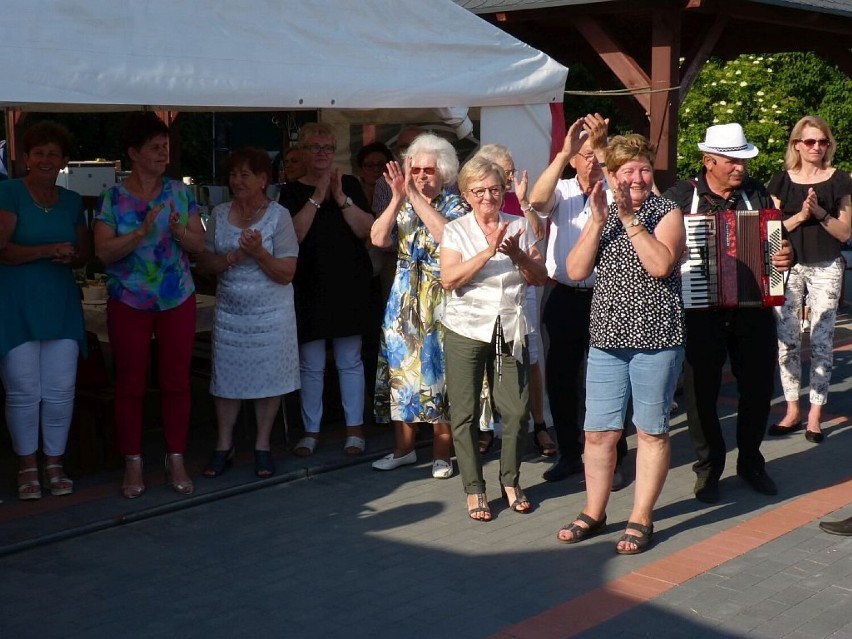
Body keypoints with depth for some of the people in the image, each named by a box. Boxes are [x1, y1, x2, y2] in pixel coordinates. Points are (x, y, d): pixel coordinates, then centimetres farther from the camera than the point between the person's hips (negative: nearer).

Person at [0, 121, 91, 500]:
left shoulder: (72, 201, 12)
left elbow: (84, 254, 16)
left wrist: (70, 257, -7)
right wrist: (48, 249, -24)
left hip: (61, 305, 4)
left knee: (61, 390, 3)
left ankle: (55, 463, 18)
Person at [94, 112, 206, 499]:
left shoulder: (180, 192, 2)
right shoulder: (112, 198, -4)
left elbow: (198, 244, 1)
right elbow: (103, 251, -12)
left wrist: (177, 230, -19)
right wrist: (142, 232, -25)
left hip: (178, 301, 2)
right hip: (129, 303, -2)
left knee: (176, 381, 6)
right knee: (130, 384, 5)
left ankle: (176, 461, 17)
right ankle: (133, 464, 15)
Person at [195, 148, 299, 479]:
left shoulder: (279, 215, -8)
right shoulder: (220, 214, 3)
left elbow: (286, 273, -11)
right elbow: (202, 262, 4)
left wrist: (258, 252, -25)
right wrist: (229, 258, -15)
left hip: (270, 314, -3)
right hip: (229, 312, 3)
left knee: (268, 379, 4)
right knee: (227, 378, 6)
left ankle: (262, 446, 18)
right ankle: (223, 446, 18)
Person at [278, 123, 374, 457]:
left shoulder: (350, 184, 6)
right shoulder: (292, 191, 4)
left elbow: (366, 230, -3)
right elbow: (293, 234, -10)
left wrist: (341, 198, -14)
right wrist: (317, 198, -14)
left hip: (348, 285, 0)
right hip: (309, 287, 0)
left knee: (350, 361, 5)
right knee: (311, 364, 3)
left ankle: (355, 429, 13)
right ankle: (311, 430, 14)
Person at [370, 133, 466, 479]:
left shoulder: (454, 206, -2)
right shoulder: (401, 206, 8)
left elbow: (446, 234, -24)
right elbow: (378, 238, -8)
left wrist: (415, 196, -23)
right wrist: (398, 197, -17)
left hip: (439, 301, -4)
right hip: (403, 299, 4)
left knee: (437, 369, -1)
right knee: (402, 367, 7)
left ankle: (441, 452, 10)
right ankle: (403, 447, 19)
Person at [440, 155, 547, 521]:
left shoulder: (519, 227, 7)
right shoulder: (456, 230, 0)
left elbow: (541, 278, 6)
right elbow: (449, 279, -13)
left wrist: (517, 254, -12)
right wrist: (489, 251, -20)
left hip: (510, 331, 2)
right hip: (466, 330, -2)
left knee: (516, 410, 0)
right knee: (465, 413, 2)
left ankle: (511, 481, 21)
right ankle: (474, 489, 15)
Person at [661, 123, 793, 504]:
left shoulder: (756, 193, 7)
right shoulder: (681, 195, -2)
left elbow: (777, 240, 11)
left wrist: (786, 255, -11)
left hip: (753, 308, 3)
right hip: (701, 311, -3)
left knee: (758, 387, 10)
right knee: (701, 391, 2)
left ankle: (750, 462, 30)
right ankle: (708, 469, 19)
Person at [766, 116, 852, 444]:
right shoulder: (782, 180, 5)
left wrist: (820, 212, -15)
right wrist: (800, 215, -15)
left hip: (825, 268, -1)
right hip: (787, 266, 1)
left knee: (821, 342, -2)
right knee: (787, 340, 2)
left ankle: (815, 415, 5)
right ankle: (792, 411, 13)